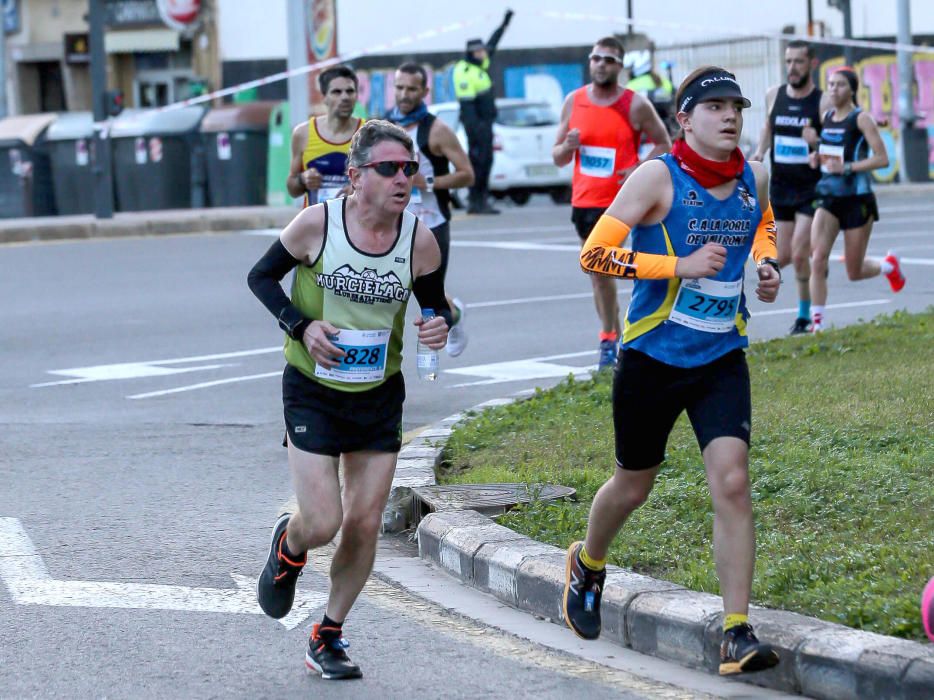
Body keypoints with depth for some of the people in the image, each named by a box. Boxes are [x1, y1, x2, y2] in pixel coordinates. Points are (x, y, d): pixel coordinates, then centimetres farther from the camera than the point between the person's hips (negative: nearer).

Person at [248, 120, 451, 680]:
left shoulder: (419, 239, -9)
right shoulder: (318, 223, -15)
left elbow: (436, 303, 8)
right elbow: (262, 276, 0)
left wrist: (441, 325, -16)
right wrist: (301, 324, -16)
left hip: (381, 396, 3)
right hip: (313, 391, -3)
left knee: (365, 524, 3)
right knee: (322, 523, -10)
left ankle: (329, 638, 23)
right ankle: (288, 548, 30)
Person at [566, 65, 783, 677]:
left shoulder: (754, 178, 1)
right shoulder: (659, 177, -14)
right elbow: (594, 253, -17)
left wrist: (767, 264, 5)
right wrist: (680, 265, -24)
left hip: (722, 358, 3)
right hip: (653, 357, -3)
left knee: (732, 481, -14)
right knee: (633, 485, 14)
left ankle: (738, 635, -11)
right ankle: (588, 564, 47)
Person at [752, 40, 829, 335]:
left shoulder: (823, 103, -10)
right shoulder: (773, 96, 4)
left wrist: (817, 144, -31)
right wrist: (759, 153, 5)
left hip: (811, 189, -5)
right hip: (779, 188, 5)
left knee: (799, 255, -12)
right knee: (782, 258, 5)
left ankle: (804, 315, 5)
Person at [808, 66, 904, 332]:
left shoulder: (861, 119, -11)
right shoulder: (826, 117, 7)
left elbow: (882, 158, -15)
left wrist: (846, 167, -23)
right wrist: (817, 159, 2)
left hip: (857, 199, -5)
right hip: (829, 198, 5)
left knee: (854, 273, 5)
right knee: (817, 258, -15)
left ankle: (889, 265, 38)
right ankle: (817, 320, -10)